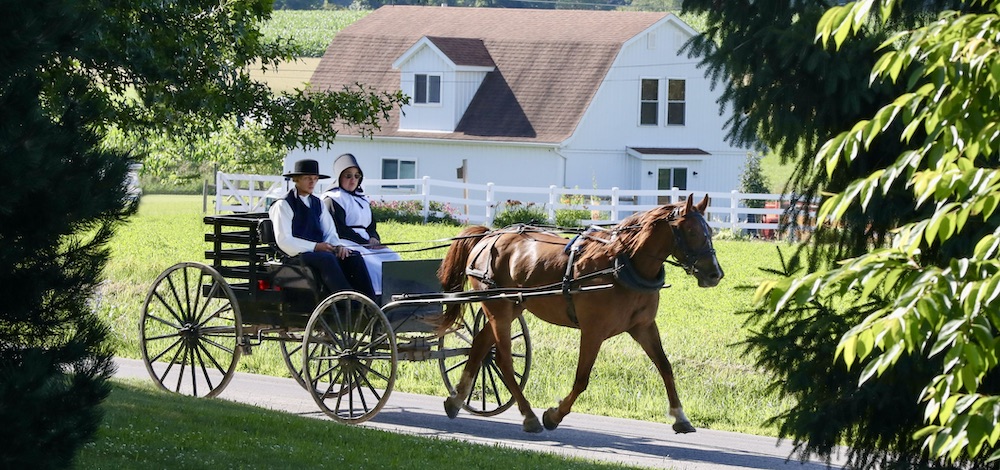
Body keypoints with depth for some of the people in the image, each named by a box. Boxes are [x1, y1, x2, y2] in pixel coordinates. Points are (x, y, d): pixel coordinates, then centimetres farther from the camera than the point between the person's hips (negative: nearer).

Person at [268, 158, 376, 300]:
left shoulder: (318, 203, 22)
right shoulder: (283, 205, 0)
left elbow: (329, 233, 17)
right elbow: (283, 240, -10)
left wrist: (338, 246, -7)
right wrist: (315, 247, -17)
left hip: (320, 250, 7)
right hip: (298, 255, -7)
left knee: (354, 258, -19)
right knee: (327, 259, -36)